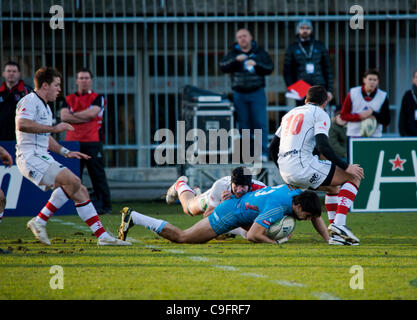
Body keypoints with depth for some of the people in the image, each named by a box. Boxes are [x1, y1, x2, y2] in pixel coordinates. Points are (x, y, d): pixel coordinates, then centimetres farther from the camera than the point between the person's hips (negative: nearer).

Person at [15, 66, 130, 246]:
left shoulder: (45, 107, 24)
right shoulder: (30, 101, -8)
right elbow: (22, 125, -27)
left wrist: (66, 152, 25)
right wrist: (53, 128, -23)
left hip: (43, 157, 10)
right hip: (30, 156, -10)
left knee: (79, 191, 1)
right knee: (72, 181, -26)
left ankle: (102, 236, -1)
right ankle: (39, 221, -20)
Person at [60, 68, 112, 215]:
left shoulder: (98, 98, 7)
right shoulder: (69, 99, 15)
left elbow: (92, 113, -11)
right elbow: (64, 116, -2)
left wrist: (72, 115, 0)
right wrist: (85, 118, -8)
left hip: (92, 142, -3)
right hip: (72, 141, 3)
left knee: (98, 175, -3)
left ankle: (105, 205, 2)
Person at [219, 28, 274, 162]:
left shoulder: (260, 52, 7)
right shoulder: (233, 53, 7)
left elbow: (269, 68, 0)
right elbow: (223, 67, -7)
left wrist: (256, 64, -16)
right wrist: (235, 60, -23)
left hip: (257, 92, -1)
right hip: (239, 94, 1)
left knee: (260, 123, -7)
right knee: (244, 124, 4)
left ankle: (263, 152, -5)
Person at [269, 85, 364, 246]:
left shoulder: (290, 114, 25)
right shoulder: (320, 115, 2)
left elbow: (273, 147, 26)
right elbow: (323, 147, -12)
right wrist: (346, 167, -6)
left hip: (286, 171, 8)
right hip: (303, 165, -8)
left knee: (334, 186, 28)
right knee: (354, 177, 5)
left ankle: (335, 234, 18)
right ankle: (339, 225, -12)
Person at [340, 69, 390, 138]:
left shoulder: (383, 96, 1)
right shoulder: (353, 93, 2)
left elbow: (386, 121, 0)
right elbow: (343, 115, 2)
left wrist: (373, 114, -15)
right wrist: (360, 116, -12)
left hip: (374, 137, 0)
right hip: (354, 136, 0)